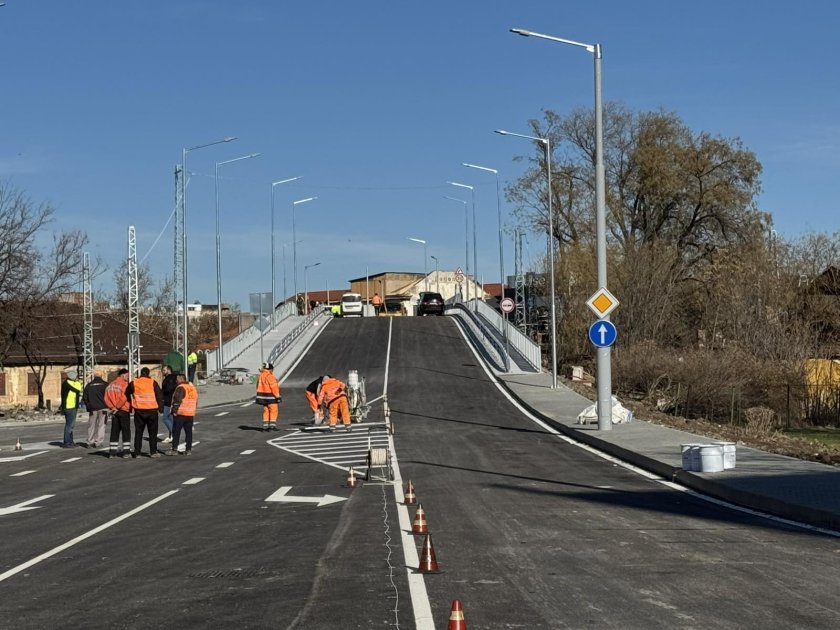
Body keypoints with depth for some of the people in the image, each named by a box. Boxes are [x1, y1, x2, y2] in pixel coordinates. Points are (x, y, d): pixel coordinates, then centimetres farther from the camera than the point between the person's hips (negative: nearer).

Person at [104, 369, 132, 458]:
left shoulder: (110, 385, 11)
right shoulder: (124, 384, -11)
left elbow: (106, 398, 4)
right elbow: (124, 398, -21)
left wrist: (112, 407, -2)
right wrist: (117, 407, -9)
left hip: (114, 411, 6)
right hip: (124, 410, -6)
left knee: (114, 431, 11)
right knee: (126, 431, 2)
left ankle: (112, 451, 9)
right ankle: (126, 451, -1)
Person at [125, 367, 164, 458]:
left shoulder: (133, 383, 3)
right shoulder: (153, 382, -2)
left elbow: (127, 395, 13)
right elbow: (159, 395, -2)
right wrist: (161, 408, 5)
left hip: (139, 411, 1)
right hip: (152, 410, -1)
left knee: (138, 432, 9)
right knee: (152, 432, 7)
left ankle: (137, 452, 8)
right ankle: (153, 451, 4)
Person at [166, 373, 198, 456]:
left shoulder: (181, 388, -11)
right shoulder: (193, 387, 14)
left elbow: (177, 400, -18)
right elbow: (196, 401, 19)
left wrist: (174, 410, -10)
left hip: (180, 413, -7)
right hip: (191, 414, 7)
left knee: (176, 432, 0)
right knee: (188, 432, 10)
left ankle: (174, 449, -2)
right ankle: (188, 449, 9)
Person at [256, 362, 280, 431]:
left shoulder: (261, 376, 10)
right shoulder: (270, 376, -16)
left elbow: (259, 387, 13)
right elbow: (274, 387, -19)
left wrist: (260, 396, 16)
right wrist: (277, 396, -15)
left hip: (263, 396, 8)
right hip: (271, 396, -8)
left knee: (266, 411, 12)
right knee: (273, 411, -2)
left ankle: (265, 426, 11)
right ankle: (272, 426, -5)